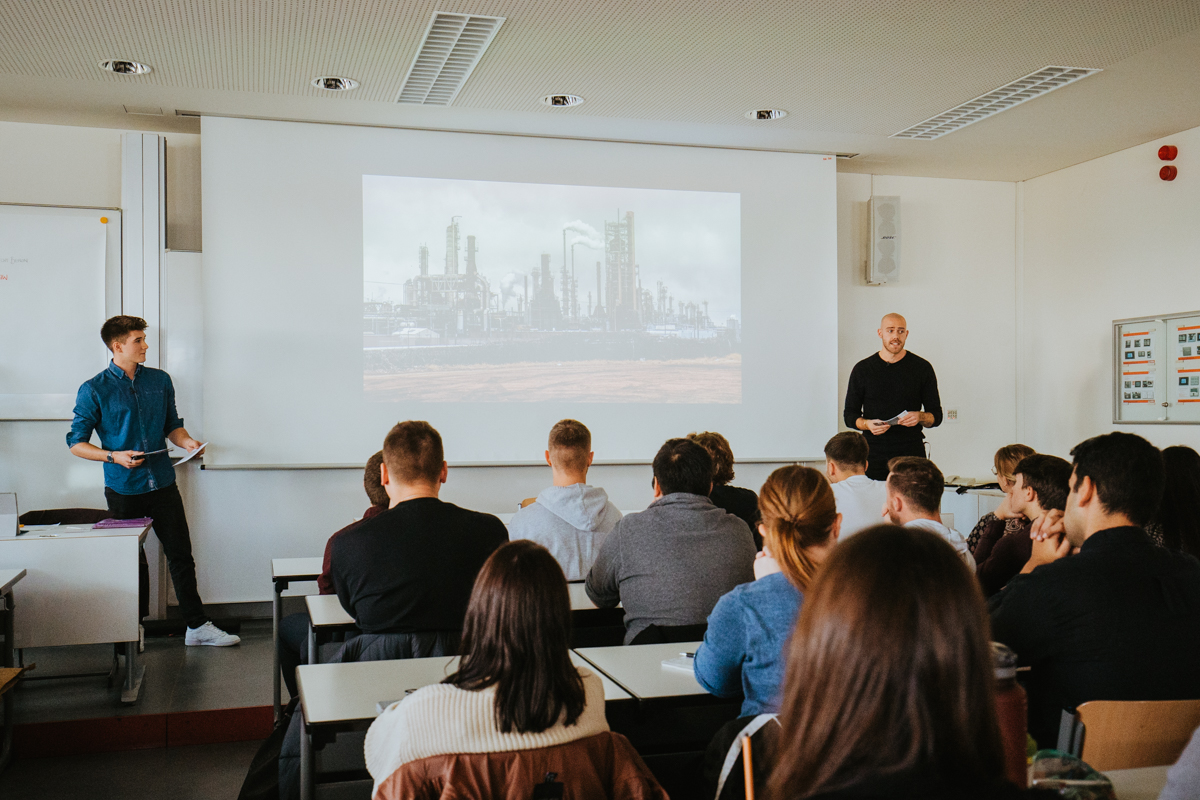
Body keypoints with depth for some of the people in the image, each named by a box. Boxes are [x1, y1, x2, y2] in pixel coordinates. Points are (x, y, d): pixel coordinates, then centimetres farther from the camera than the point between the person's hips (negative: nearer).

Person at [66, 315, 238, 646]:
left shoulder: (160, 381, 8)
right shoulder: (94, 390, -4)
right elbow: (76, 442, -1)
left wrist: (187, 441, -3)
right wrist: (114, 456, -15)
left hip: (163, 484, 3)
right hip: (123, 490, -3)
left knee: (181, 556, 3)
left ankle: (197, 626, 9)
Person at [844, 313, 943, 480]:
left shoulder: (922, 368, 7)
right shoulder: (862, 369, 8)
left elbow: (936, 416, 9)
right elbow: (850, 416, 10)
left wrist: (919, 417, -13)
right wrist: (868, 424, -11)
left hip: (912, 454, 0)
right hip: (874, 455, 0)